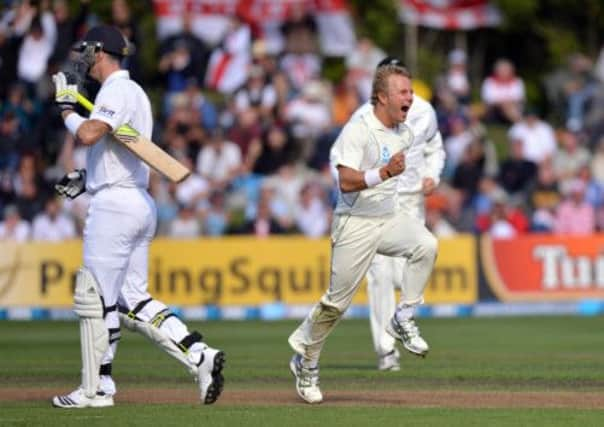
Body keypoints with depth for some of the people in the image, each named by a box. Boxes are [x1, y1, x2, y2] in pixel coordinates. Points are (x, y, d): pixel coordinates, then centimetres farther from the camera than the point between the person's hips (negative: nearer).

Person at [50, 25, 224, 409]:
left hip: (115, 204, -10)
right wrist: (87, 179, 18)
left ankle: (96, 389, 0)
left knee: (95, 296, -4)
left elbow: (89, 135, -27)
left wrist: (66, 108, -9)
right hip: (141, 204, 10)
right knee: (133, 301, 9)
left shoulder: (117, 91, -11)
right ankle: (200, 355, -3)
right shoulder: (135, 92, 21)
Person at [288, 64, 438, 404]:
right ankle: (306, 361, 19)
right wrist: (384, 173, -39)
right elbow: (346, 182, -27)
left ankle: (403, 320, -14)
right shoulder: (358, 131, -16)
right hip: (355, 225, -6)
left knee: (426, 245, -24)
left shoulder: (405, 134, 7)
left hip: (388, 220, 6)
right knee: (338, 301, -1)